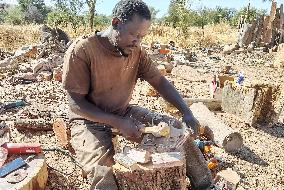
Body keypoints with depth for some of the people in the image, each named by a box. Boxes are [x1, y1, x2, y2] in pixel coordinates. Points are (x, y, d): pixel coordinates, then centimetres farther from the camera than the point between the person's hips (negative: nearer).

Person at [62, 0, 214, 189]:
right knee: (102, 173, -34)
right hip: (90, 120, -5)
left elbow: (160, 82, 1)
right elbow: (76, 104, -19)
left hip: (125, 113, 6)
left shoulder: (136, 51, -5)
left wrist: (187, 112, -12)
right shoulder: (81, 50, -21)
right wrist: (118, 123, -27)